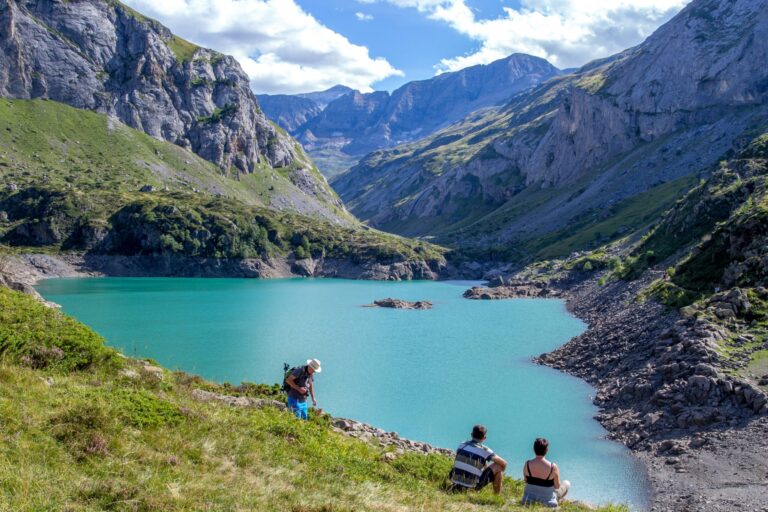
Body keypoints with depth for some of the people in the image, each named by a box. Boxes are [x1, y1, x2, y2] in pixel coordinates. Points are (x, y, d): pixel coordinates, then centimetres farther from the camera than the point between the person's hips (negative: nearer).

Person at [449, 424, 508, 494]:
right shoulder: (485, 451, -9)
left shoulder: (462, 445, 5)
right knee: (498, 466, 6)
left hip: (456, 483, 5)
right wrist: (499, 473, 22)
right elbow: (504, 463, -2)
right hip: (473, 487, -5)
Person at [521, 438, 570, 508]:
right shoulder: (553, 467, -25)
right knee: (567, 483, 23)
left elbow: (526, 481, 0)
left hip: (529, 500, 4)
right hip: (547, 502, -3)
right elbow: (557, 486, -10)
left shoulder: (527, 465, -17)